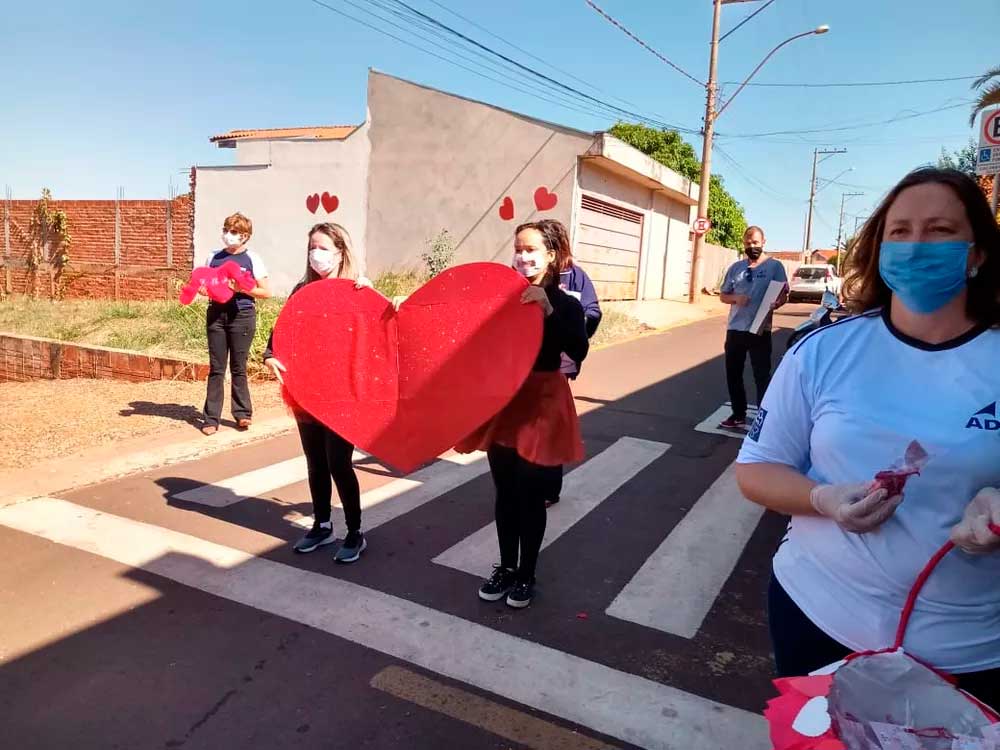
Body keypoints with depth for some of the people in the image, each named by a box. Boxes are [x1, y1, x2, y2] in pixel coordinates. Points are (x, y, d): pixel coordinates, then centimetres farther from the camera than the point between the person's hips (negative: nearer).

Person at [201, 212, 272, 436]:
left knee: (238, 368, 3)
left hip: (241, 315, -3)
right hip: (216, 314, 3)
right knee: (216, 368, 4)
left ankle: (242, 413, 17)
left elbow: (265, 292, -2)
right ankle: (211, 418, 7)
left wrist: (242, 288, -15)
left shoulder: (252, 259, 0)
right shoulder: (213, 257, 11)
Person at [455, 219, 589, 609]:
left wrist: (548, 310, -32)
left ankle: (526, 574, 23)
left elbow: (578, 352, -24)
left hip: (541, 404, -3)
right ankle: (506, 567, 30)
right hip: (502, 401, 4)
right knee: (505, 492, 13)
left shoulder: (566, 304, -6)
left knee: (530, 494, 5)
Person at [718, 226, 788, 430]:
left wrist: (776, 303, -25)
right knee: (733, 374, 12)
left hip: (760, 331, -5)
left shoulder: (774, 266, -1)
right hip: (735, 330, 5)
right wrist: (736, 298, -9)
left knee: (762, 376, 0)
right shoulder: (736, 267, 10)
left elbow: (784, 294, -3)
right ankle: (738, 415, 27)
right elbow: (723, 296, 13)